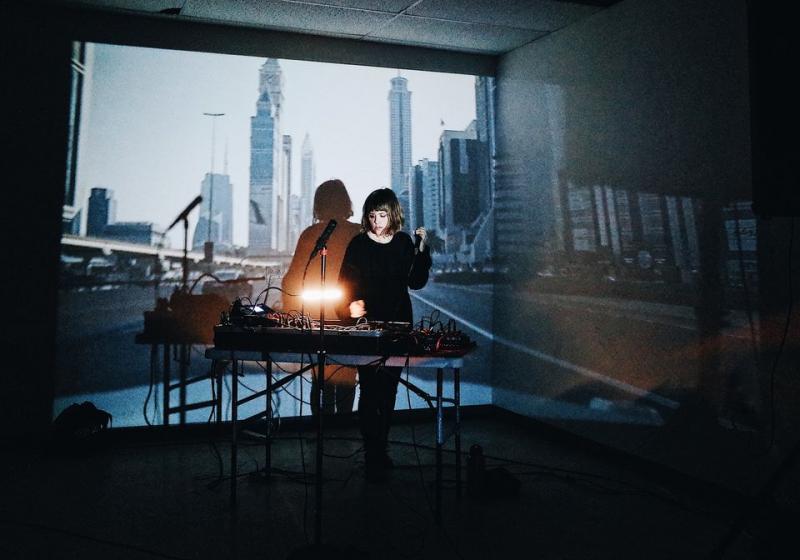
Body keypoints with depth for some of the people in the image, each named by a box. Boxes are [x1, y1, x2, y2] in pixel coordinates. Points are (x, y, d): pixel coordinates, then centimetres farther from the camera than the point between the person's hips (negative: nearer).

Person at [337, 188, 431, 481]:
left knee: (389, 389, 10)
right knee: (370, 389, -5)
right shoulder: (359, 244, -5)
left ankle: (380, 448, 25)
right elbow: (345, 284, -4)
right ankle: (372, 456, 4)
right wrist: (351, 306, -23)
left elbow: (416, 282, 5)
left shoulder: (404, 242, 5)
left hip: (398, 325, 3)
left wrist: (422, 250, -4)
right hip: (367, 325, -3)